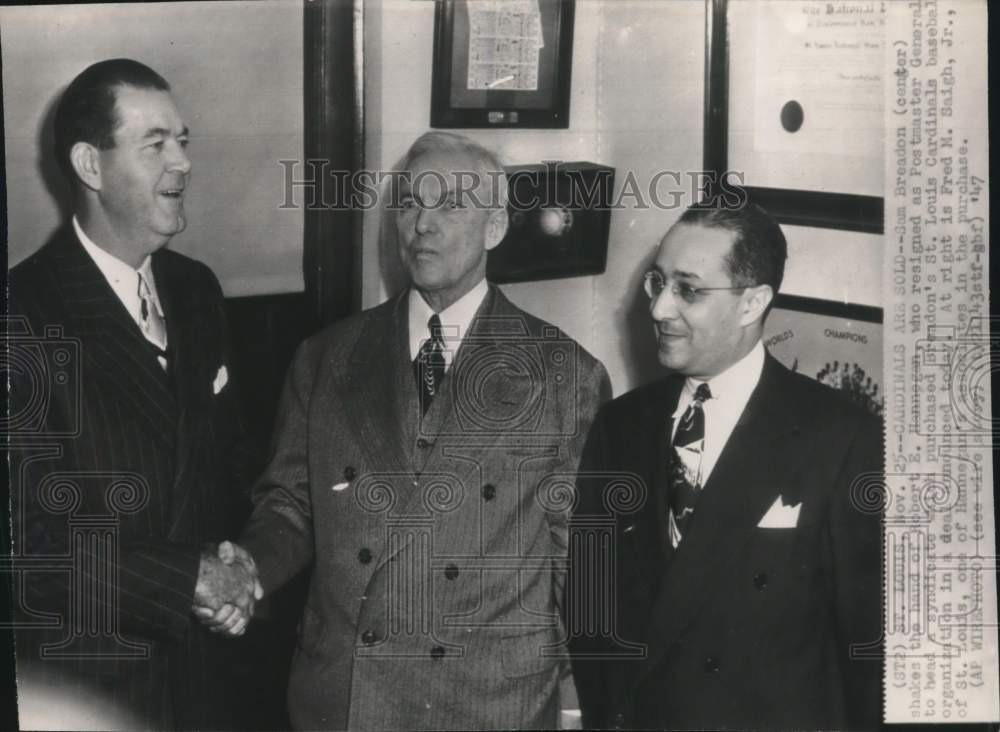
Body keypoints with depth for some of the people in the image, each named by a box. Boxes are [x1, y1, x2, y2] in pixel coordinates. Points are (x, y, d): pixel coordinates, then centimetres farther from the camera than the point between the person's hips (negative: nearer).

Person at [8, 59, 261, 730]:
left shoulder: (197, 289, 4)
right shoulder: (24, 315, -18)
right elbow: (25, 530, -20)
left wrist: (233, 567, -3)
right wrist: (185, 580, -18)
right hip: (85, 673, -5)